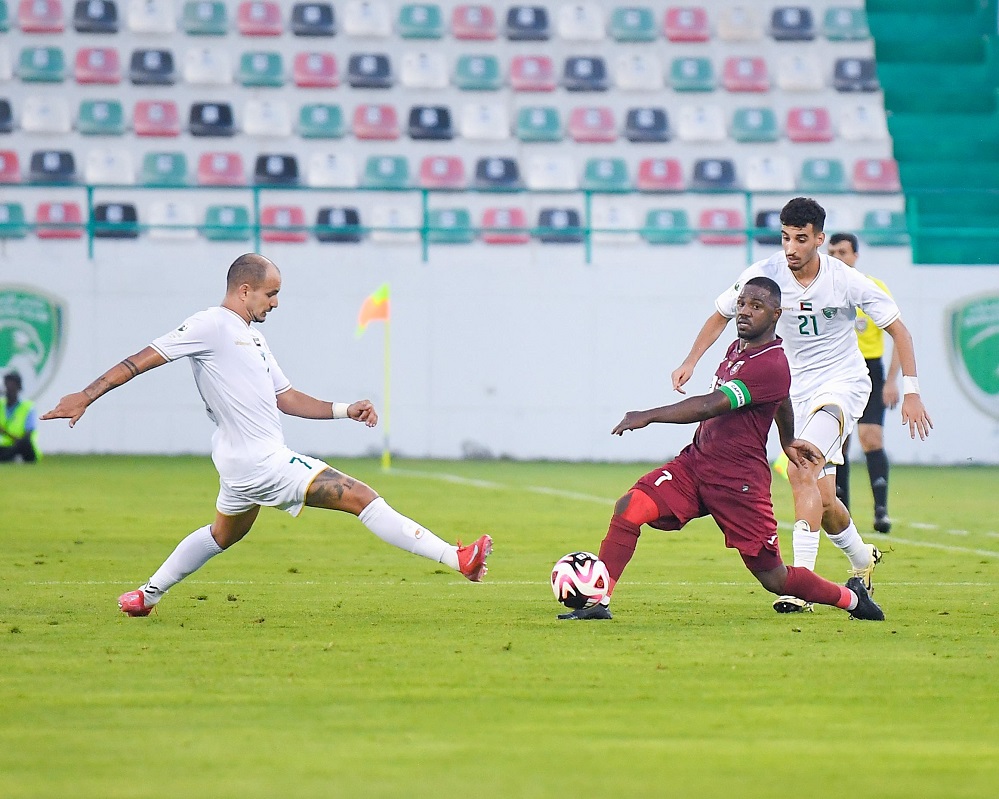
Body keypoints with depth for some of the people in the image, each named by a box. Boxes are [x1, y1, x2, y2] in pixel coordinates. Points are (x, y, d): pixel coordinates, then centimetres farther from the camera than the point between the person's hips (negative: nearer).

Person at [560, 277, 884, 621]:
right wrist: (787, 441, 46)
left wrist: (649, 416, -29)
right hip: (695, 461, 8)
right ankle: (597, 602, -14)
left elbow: (710, 405, -27)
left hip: (737, 479, -8)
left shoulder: (772, 365, -19)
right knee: (629, 508, -15)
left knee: (774, 578, 1)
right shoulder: (737, 348, 11)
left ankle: (851, 597, 25)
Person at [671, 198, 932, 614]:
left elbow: (897, 328, -5)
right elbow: (721, 315, 7)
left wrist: (911, 392, -9)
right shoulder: (764, 275, -10)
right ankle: (862, 560, 36)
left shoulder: (846, 281, -16)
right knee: (821, 498, 6)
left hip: (844, 381, -4)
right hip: (799, 388, 4)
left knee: (800, 470, -25)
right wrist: (691, 361, -5)